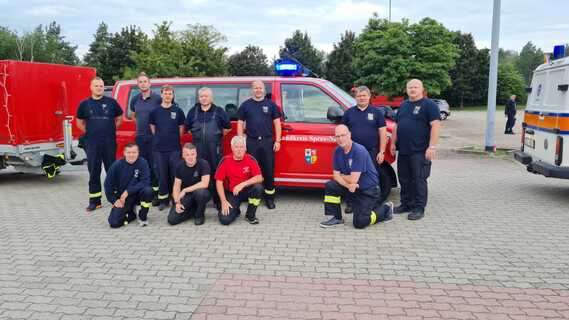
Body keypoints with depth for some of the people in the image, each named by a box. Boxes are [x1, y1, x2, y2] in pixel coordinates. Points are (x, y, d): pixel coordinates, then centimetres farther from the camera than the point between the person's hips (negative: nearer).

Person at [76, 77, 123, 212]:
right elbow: (79, 123, 15)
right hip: (92, 144, 1)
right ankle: (94, 201, 11)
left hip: (110, 143, -1)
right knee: (93, 172, 4)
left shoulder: (111, 102, 3)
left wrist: (111, 130, 7)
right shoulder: (84, 104, 5)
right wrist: (89, 133, 7)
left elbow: (119, 118, 13)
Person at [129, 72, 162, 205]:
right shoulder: (135, 99, 10)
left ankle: (156, 192, 1)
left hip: (154, 137, -5)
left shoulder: (157, 98, -5)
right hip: (140, 137, 5)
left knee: (154, 165, -4)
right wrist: (141, 124, 14)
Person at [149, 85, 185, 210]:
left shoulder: (178, 111, 3)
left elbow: (181, 128, 9)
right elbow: (152, 127, 13)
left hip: (174, 148, -1)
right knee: (161, 175, 5)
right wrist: (159, 138, 8)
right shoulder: (155, 111, 5)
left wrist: (175, 139, 7)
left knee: (175, 174, 1)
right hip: (159, 148, 1)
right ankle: (163, 199, 15)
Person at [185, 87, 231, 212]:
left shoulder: (219, 111, 6)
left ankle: (218, 201, 6)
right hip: (198, 148, 2)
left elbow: (228, 127, 14)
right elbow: (187, 127, 22)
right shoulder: (193, 111, 13)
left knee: (216, 173, -2)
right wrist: (198, 135, 16)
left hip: (215, 147, -2)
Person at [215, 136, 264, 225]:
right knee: (225, 219, -21)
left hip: (246, 191, 1)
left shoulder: (250, 159, -9)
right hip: (231, 193, -1)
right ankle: (235, 210, 18)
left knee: (258, 187, -32)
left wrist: (243, 184, -32)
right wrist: (224, 201, -17)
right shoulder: (225, 160, -10)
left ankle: (250, 215, -7)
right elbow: (219, 182, -9)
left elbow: (259, 178, -18)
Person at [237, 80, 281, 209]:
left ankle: (269, 197, 13)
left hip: (268, 141, 0)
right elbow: (240, 124, 8)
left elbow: (277, 123, 8)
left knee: (269, 170, 3)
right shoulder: (245, 105, 7)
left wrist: (277, 141, 1)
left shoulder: (271, 104, 8)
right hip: (251, 142, 0)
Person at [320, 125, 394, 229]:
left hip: (368, 189, -6)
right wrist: (348, 185, -21)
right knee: (330, 186, -15)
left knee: (359, 223, -12)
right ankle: (337, 218, -2)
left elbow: (353, 180, -25)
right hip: (352, 187, 7)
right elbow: (336, 175, -3)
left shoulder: (359, 151, -24)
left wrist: (341, 176, -6)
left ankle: (385, 209, 13)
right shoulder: (338, 151, -1)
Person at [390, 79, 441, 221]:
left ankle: (419, 208, 3)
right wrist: (393, 143, 18)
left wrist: (432, 146, -20)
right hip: (403, 151, 7)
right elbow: (396, 125, 24)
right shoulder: (403, 105, 18)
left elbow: (435, 126, -13)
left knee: (419, 180, -4)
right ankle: (406, 204, 24)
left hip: (420, 151, -7)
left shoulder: (429, 105, -5)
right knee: (404, 179, 13)